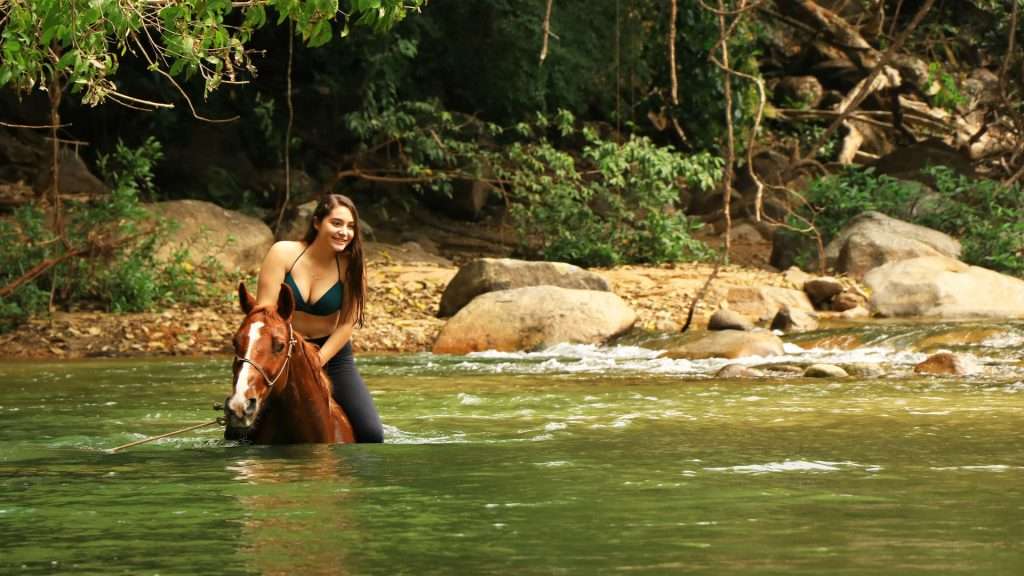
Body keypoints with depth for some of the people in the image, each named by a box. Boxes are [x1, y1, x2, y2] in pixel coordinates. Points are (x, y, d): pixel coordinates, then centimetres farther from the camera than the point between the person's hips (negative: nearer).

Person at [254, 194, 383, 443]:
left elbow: (347, 324, -11)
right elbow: (264, 312, -16)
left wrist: (317, 362, -21)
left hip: (332, 354, 1)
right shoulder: (283, 254, -13)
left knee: (372, 434, -10)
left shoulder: (351, 266, -9)